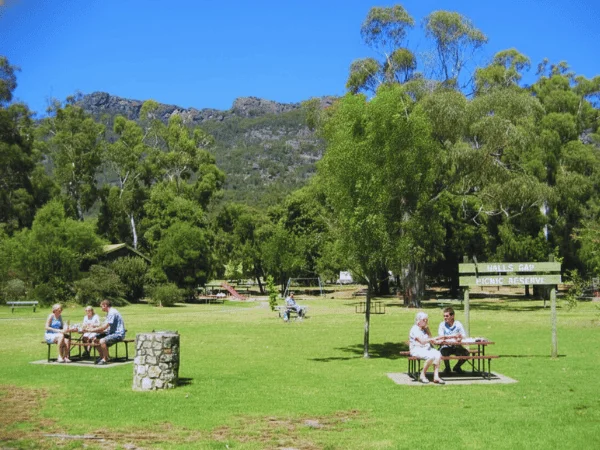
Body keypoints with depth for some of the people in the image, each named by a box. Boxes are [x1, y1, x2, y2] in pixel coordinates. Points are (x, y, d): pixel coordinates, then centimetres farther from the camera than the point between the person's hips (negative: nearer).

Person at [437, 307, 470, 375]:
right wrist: (453, 336, -27)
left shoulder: (458, 324, 2)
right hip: (446, 346, -2)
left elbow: (463, 336, -6)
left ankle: (457, 367, 8)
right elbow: (441, 337, -15)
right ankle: (447, 368, -1)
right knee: (444, 352, -34)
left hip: (456, 346, 2)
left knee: (466, 353, -23)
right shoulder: (442, 325, -1)